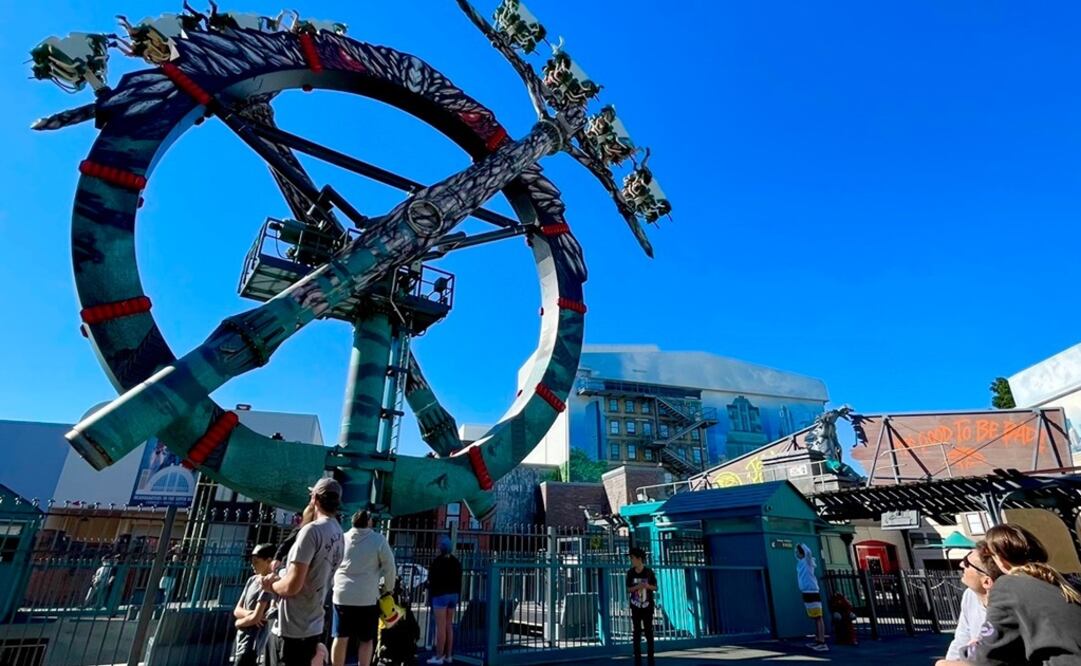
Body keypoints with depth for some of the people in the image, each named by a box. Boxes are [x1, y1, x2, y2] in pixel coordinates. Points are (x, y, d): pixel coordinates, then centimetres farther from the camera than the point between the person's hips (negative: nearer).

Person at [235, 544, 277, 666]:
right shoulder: (252, 580, 10)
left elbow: (255, 618, -18)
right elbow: (237, 610, 9)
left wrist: (238, 622, 0)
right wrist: (249, 614, -12)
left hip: (251, 645, -8)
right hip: (241, 640, 8)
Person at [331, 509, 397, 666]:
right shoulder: (378, 540, -7)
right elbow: (389, 566, -4)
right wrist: (389, 588, 10)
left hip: (342, 595, 3)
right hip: (367, 597, -3)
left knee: (340, 638, 10)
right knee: (366, 640, 7)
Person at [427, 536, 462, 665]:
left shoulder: (437, 562, -11)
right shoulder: (456, 562, 10)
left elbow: (433, 581, -11)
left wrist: (431, 594, -2)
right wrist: (457, 597, 18)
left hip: (440, 595, -7)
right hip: (453, 595, 7)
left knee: (441, 627, -4)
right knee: (449, 626, 12)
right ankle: (448, 656, 17)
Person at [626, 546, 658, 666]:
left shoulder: (649, 572, -10)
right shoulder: (630, 572, -6)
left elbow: (655, 588, -2)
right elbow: (628, 589, -1)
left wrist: (647, 585, -22)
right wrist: (636, 587, -20)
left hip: (647, 607, -1)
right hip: (635, 607, 1)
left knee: (648, 632, 4)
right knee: (637, 633, 4)